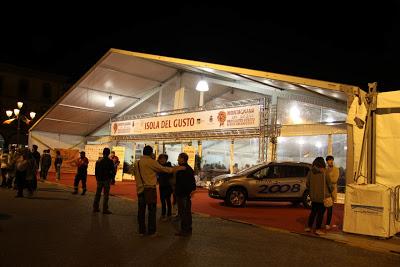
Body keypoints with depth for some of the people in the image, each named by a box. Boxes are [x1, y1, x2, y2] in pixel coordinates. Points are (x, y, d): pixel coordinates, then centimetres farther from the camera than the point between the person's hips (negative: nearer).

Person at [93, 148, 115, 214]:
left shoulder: (98, 161, 5)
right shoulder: (110, 161, -9)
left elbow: (96, 171, 11)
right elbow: (113, 171, -7)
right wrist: (112, 178, 2)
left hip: (99, 179, 5)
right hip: (107, 180, -4)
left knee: (98, 194, 13)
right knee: (106, 195, -2)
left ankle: (95, 208, 18)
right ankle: (105, 209, -1)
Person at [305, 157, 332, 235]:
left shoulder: (310, 172, -1)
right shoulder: (324, 172, -13)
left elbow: (307, 183, 4)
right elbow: (329, 183, -6)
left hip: (313, 196, 4)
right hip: (322, 196, -4)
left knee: (313, 211, 17)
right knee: (320, 213, 6)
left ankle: (309, 227, 20)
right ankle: (318, 229, 9)